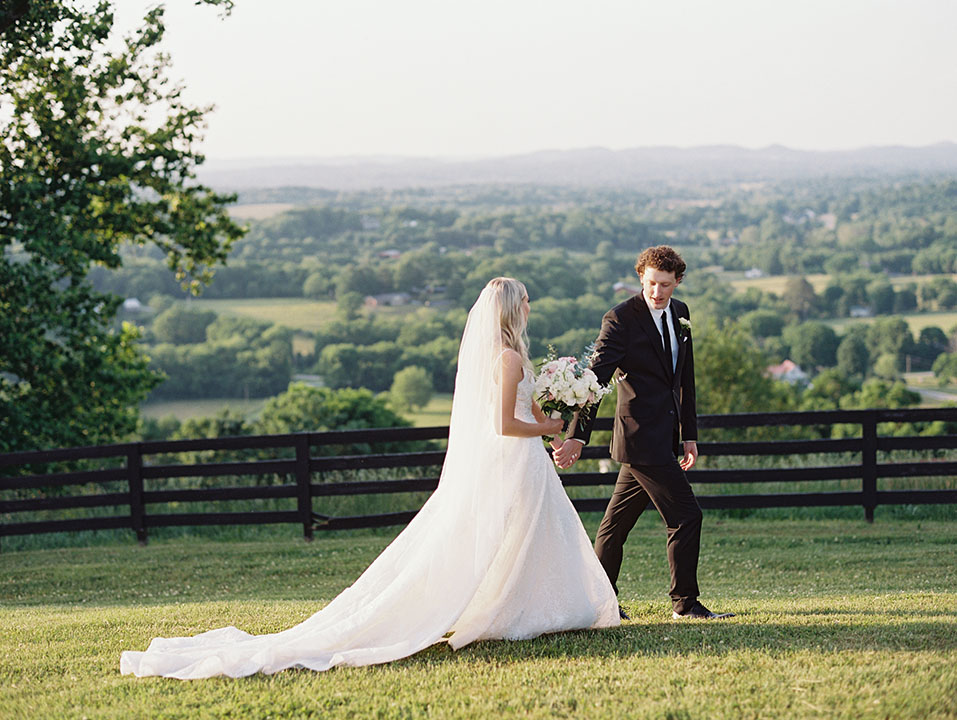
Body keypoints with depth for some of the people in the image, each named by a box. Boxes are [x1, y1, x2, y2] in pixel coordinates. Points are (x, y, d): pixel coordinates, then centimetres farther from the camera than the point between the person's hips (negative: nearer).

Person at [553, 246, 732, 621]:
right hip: (643, 438, -7)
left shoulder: (679, 313, 11)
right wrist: (577, 437, -24)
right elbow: (596, 378, -17)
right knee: (686, 516, -6)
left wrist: (689, 434, 18)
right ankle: (685, 602, 6)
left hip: (661, 437, 7)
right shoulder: (620, 319, -12)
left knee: (618, 520, 14)